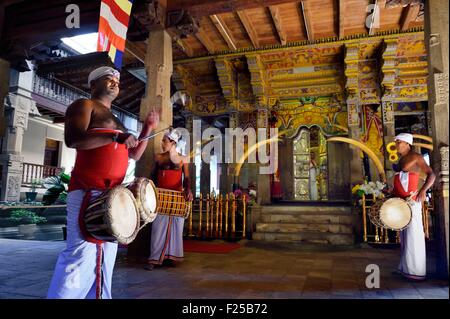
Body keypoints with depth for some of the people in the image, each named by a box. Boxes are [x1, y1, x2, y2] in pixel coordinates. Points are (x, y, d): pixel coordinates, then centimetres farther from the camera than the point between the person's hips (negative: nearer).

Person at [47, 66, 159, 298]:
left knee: (105, 257, 12)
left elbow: (134, 154, 25)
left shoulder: (115, 120, 27)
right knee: (81, 255, -15)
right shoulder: (83, 105, 3)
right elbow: (72, 140, -16)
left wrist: (148, 129, 17)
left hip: (114, 194, 9)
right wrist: (116, 137, -22)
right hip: (88, 191, -9)